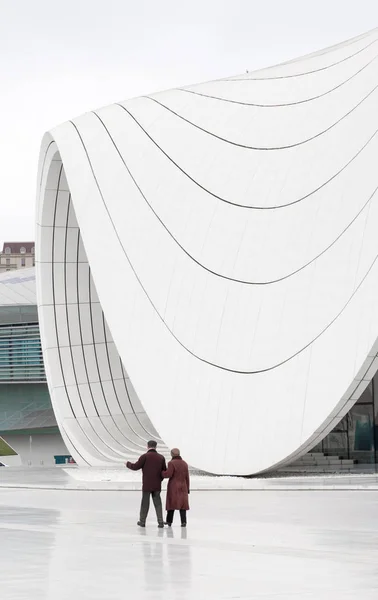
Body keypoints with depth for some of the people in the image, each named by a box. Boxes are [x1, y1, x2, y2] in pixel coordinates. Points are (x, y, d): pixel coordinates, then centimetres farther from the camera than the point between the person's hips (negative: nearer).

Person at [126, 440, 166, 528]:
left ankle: (142, 521, 16)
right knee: (157, 503, 7)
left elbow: (136, 467, -6)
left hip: (147, 485, -3)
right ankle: (160, 522, 0)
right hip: (157, 485, 3)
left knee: (145, 503, 7)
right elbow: (164, 471, 10)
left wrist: (128, 464, 14)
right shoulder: (161, 457, 3)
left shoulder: (145, 456, -10)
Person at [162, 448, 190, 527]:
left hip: (173, 487, -3)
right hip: (183, 487, 3)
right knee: (182, 504, 3)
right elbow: (187, 477, 7)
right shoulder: (185, 464, 6)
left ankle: (169, 521, 11)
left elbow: (168, 474, -17)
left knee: (172, 503, 6)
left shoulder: (172, 463, -11)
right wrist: (188, 488, 13)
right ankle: (183, 521, -5)